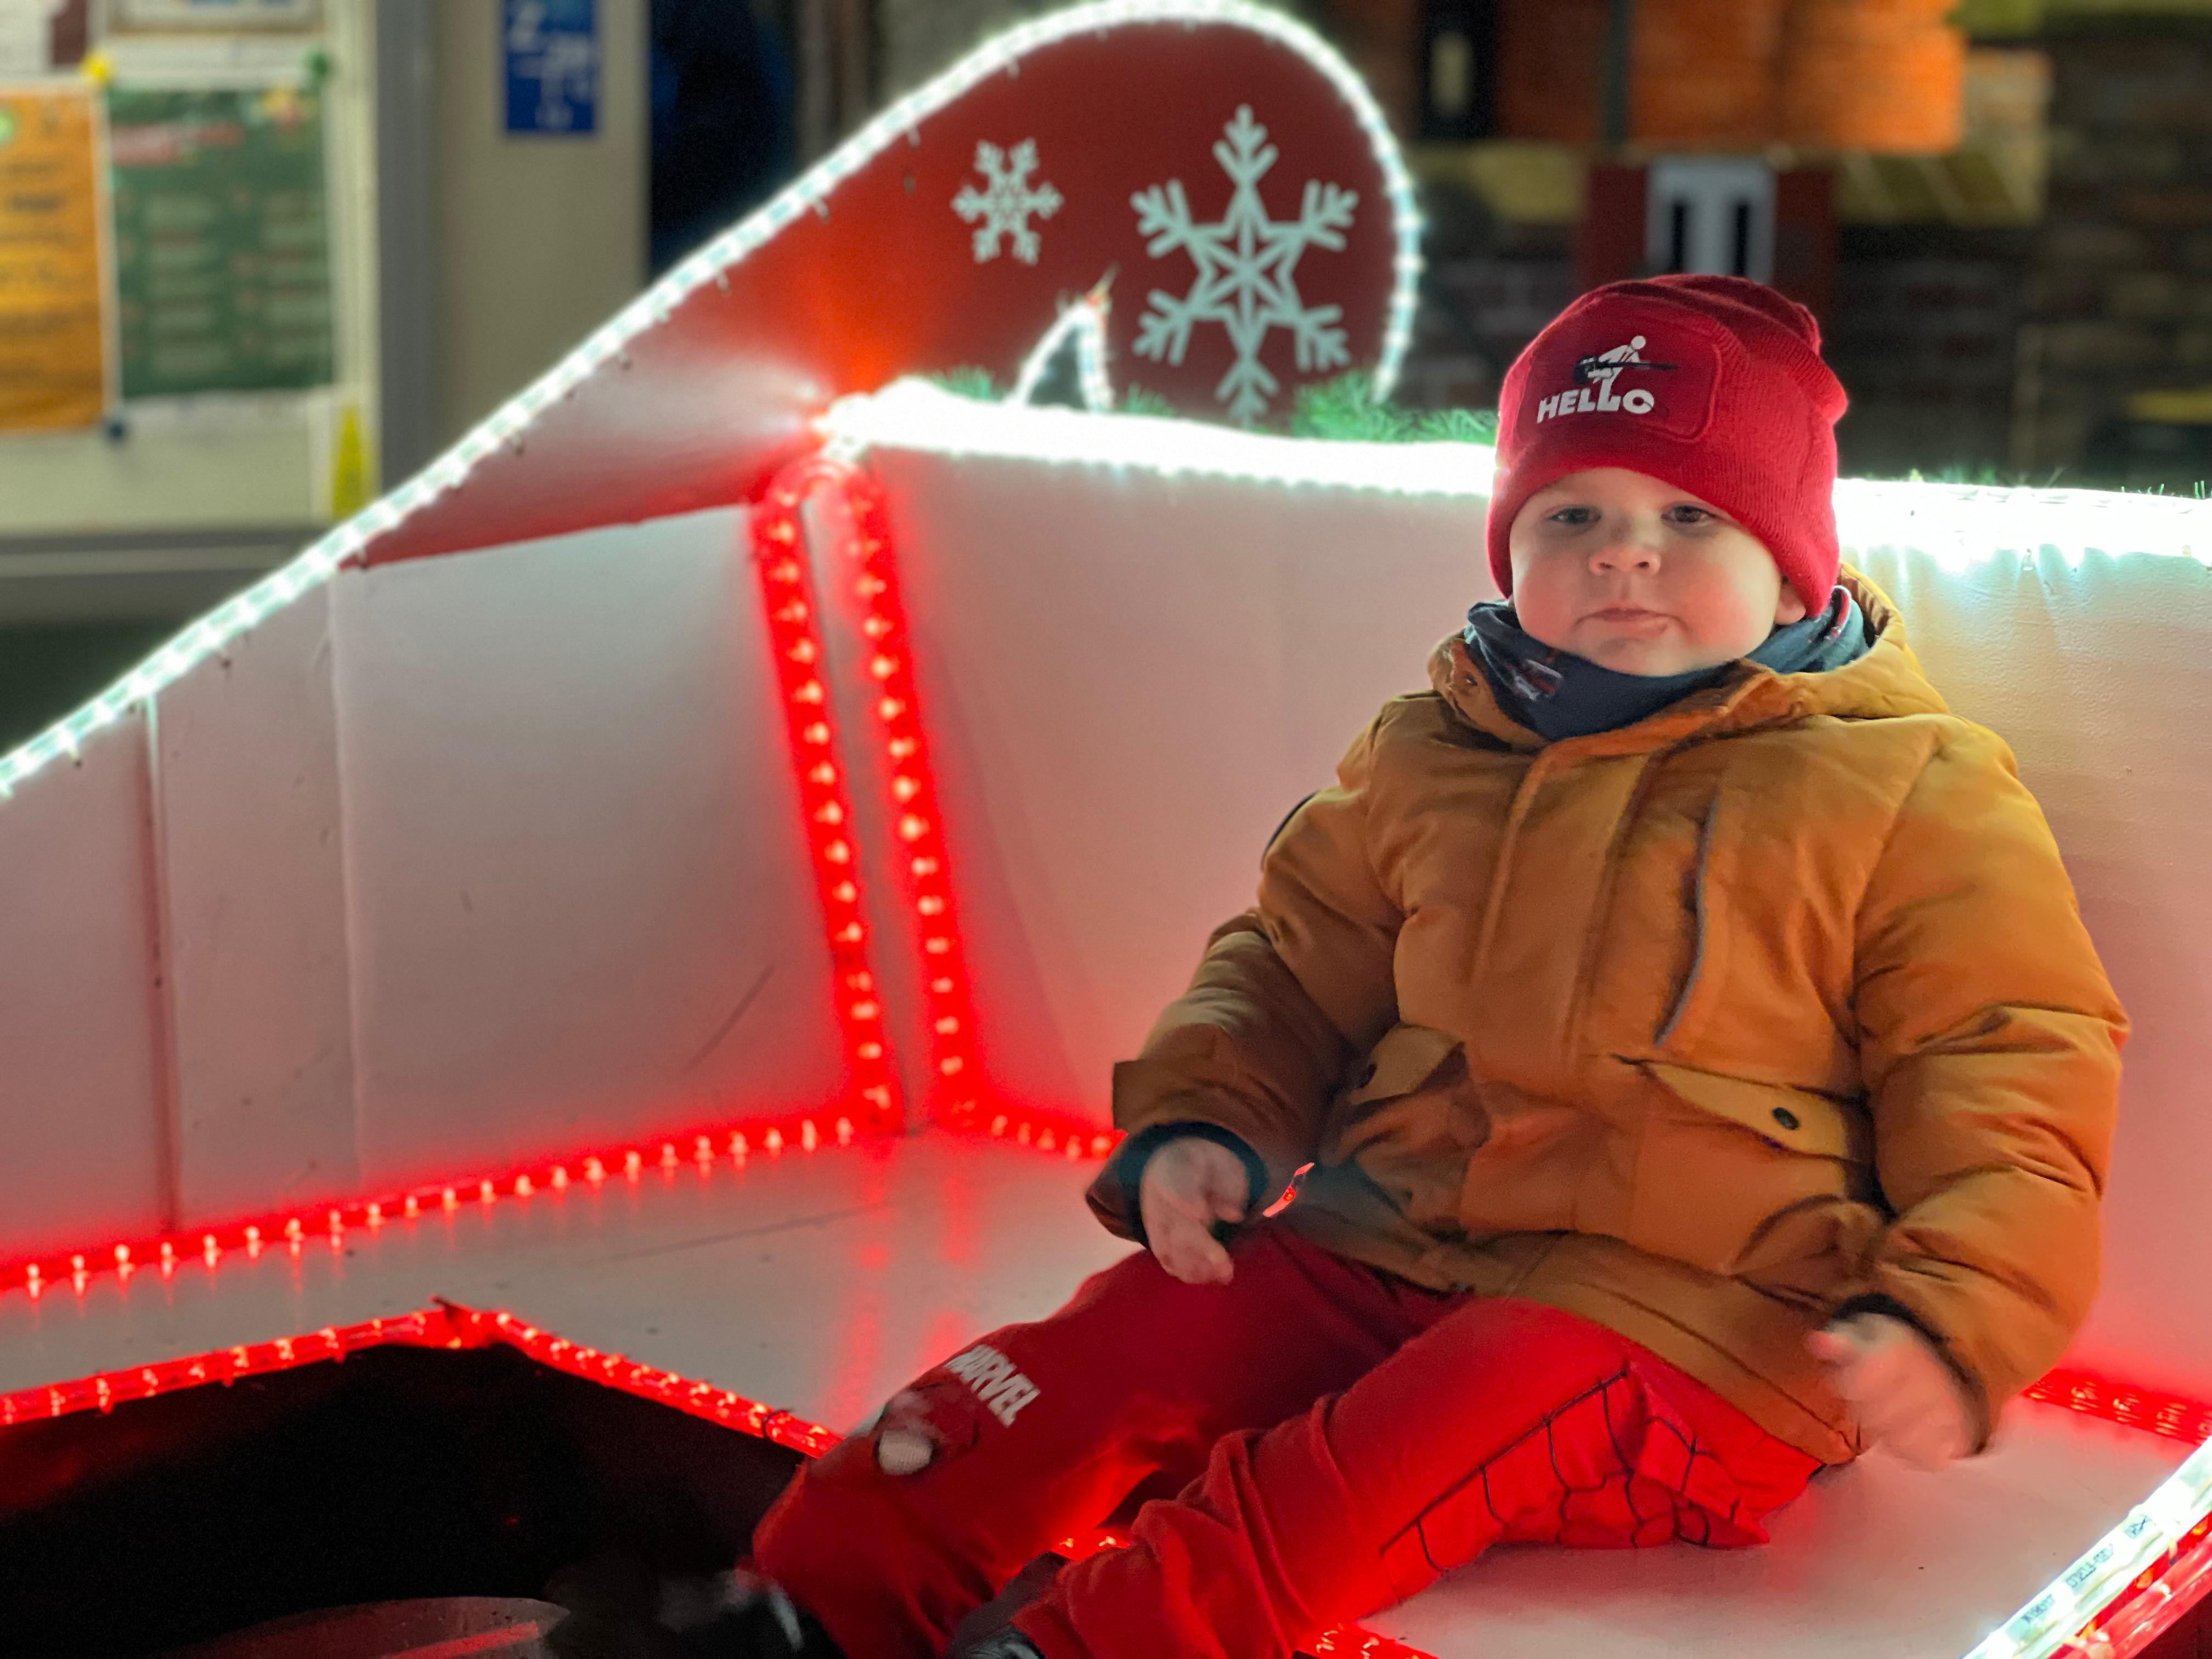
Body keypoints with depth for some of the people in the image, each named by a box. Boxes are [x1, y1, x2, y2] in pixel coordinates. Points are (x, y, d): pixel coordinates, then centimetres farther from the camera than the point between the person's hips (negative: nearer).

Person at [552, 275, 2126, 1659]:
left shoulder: (1909, 793, -1)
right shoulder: (1431, 756, 13)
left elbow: (2014, 1094, -2)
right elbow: (1292, 962, 24)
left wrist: (1948, 1322, -18)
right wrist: (1200, 1120, 5)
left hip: (1695, 1315, -5)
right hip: (1393, 1238, 5)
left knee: (1467, 1408, -34)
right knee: (1138, 1339, -18)